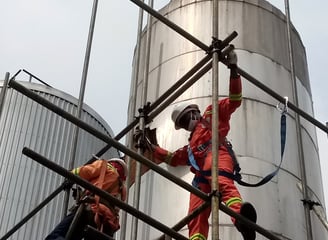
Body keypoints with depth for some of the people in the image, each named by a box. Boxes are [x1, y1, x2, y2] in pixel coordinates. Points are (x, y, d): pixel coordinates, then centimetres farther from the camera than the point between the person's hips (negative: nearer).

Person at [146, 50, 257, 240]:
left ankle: (242, 219, -69)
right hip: (201, 173, 7)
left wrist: (233, 70, 8)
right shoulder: (191, 146, 46)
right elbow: (172, 157, 53)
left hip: (216, 155, -7)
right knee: (196, 215, -18)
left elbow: (234, 100, 19)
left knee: (222, 181, -42)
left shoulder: (211, 116, 30)